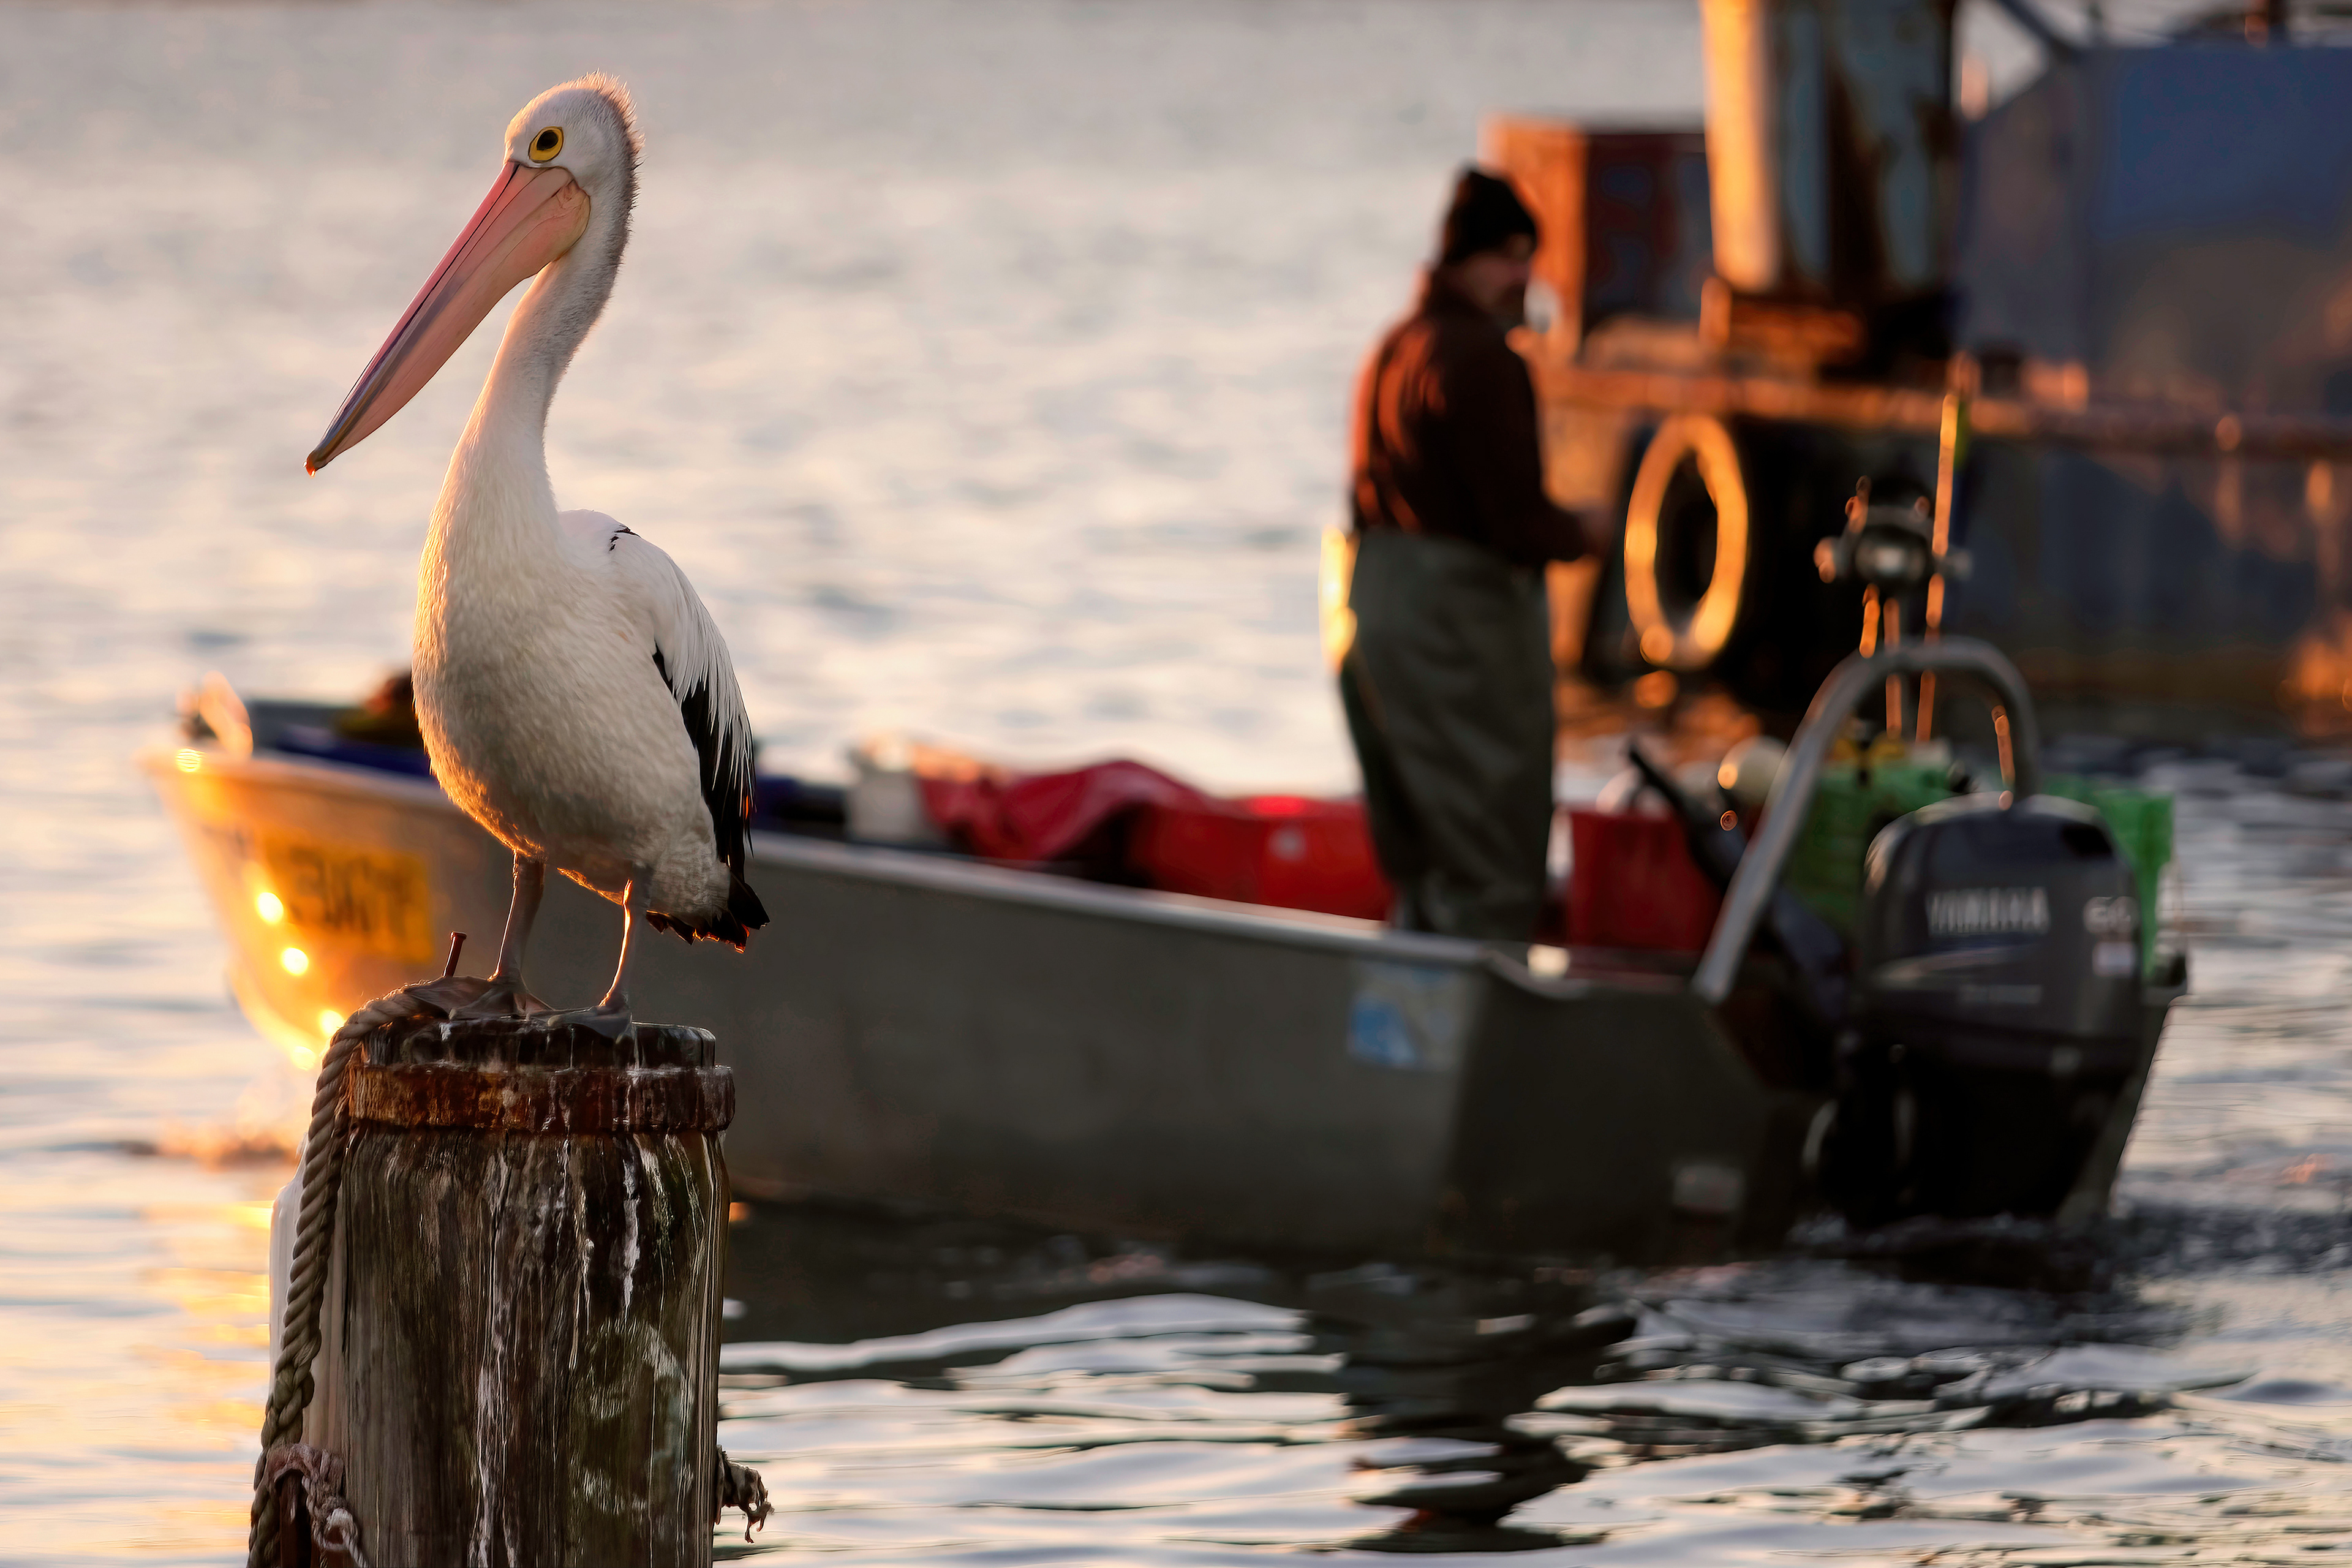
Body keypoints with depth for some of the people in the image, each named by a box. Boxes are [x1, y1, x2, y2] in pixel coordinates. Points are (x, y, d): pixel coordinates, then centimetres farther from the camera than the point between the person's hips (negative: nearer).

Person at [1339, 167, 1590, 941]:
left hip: (1368, 607, 9)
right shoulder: (1479, 358, -14)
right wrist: (1577, 534, 2)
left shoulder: (1394, 347, 17)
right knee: (1490, 882, -6)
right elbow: (1517, 521, -19)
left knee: (1422, 870, 16)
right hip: (1460, 619, -9)